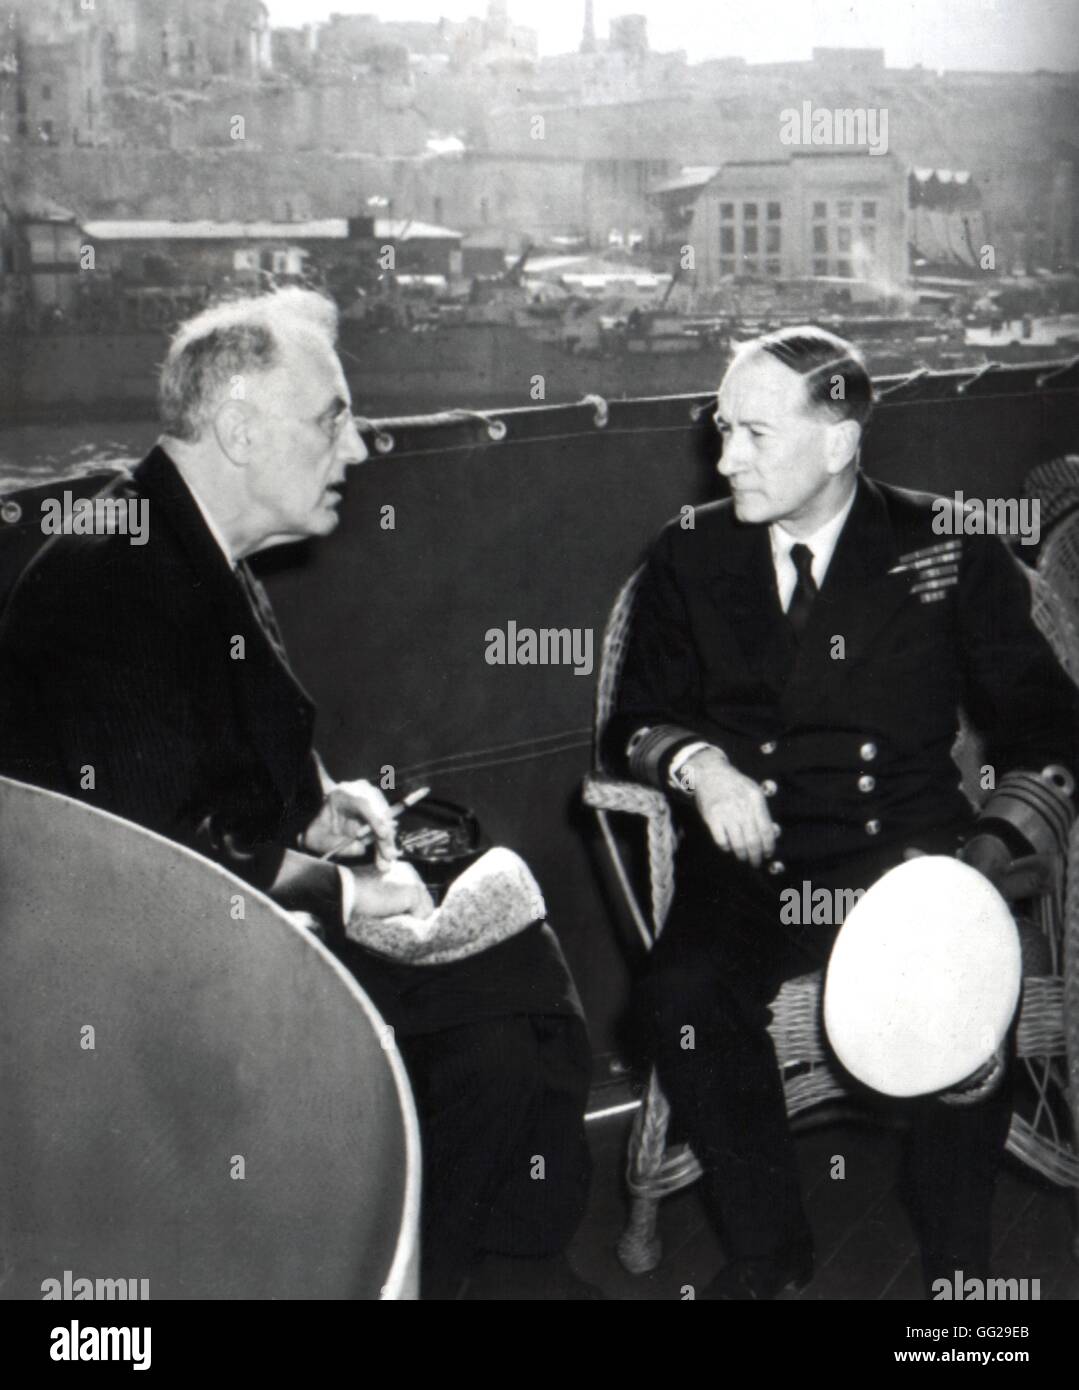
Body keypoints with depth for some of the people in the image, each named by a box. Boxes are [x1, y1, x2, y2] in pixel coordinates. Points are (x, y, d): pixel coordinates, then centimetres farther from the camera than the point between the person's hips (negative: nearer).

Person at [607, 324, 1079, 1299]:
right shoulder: (692, 555, 8)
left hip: (907, 852, -1)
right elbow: (636, 721, 13)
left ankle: (960, 1261, -5)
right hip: (754, 863, 2)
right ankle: (768, 1245, -6)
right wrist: (698, 763, -11)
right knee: (682, 994, -29)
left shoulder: (947, 551, 3)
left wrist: (989, 852, -14)